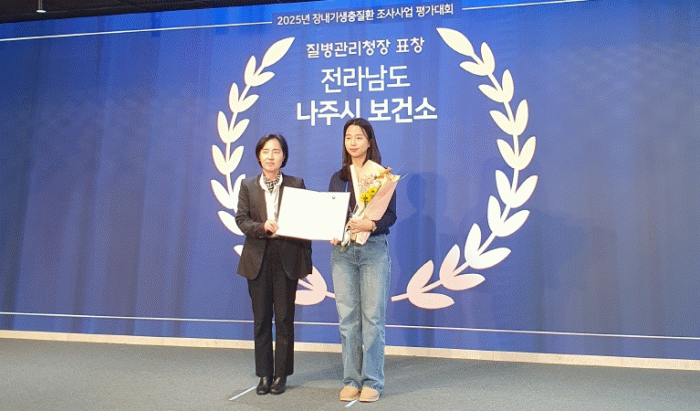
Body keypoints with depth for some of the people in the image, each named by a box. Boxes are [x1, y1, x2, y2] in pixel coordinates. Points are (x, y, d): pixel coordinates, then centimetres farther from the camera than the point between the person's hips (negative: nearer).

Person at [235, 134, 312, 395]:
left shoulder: (296, 184, 4)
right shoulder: (248, 186, 8)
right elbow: (241, 219, 1)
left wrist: (306, 256, -1)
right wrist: (263, 227, -18)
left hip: (287, 258, -1)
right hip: (258, 259, 2)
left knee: (284, 318, 4)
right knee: (261, 319, 7)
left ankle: (281, 375, 16)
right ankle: (264, 374, 19)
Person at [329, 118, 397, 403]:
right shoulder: (338, 178, 13)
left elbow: (391, 215, -3)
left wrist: (370, 224, -22)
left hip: (374, 250, -3)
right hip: (342, 252, 3)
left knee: (373, 317, -1)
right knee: (347, 318, 6)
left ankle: (372, 382, 10)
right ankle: (351, 380, 17)